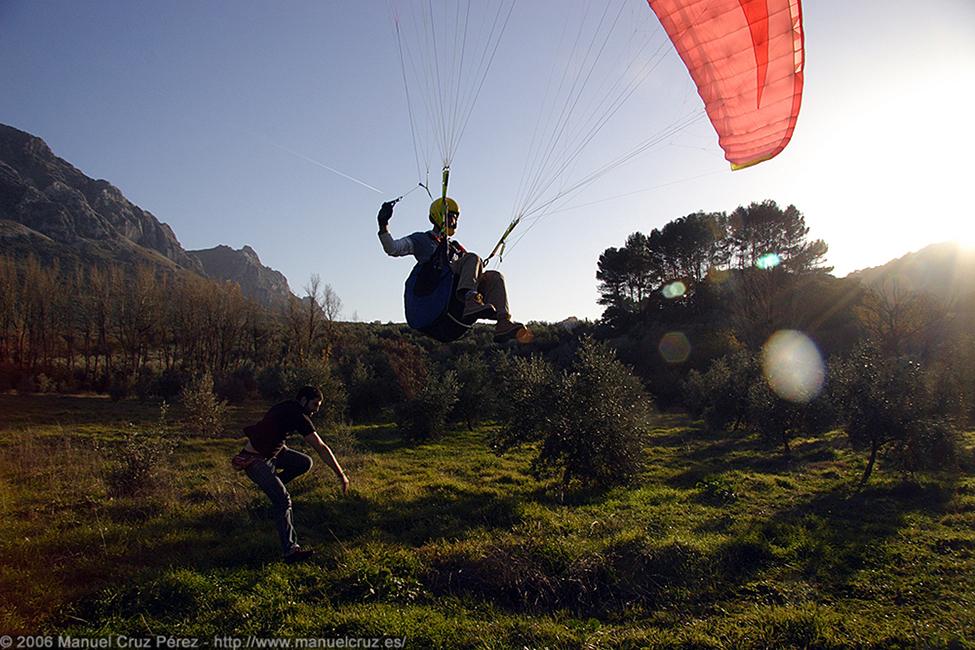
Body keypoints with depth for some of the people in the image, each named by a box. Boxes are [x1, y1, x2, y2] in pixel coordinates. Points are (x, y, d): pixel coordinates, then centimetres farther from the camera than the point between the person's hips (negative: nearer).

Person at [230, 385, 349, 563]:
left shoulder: (286, 408, 7)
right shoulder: (298, 416, -20)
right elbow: (321, 448, -22)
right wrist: (341, 475, -20)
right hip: (254, 460, -9)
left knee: (305, 462, 4)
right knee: (283, 500, -17)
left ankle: (272, 485, 18)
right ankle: (290, 551, -17)